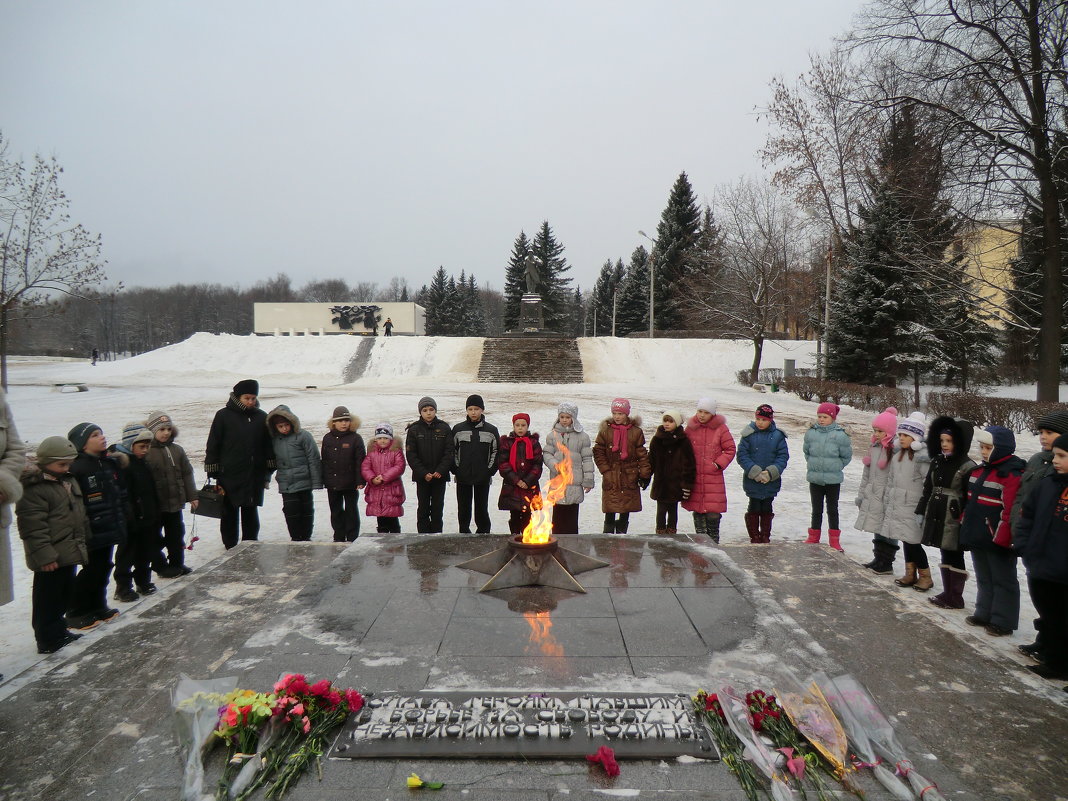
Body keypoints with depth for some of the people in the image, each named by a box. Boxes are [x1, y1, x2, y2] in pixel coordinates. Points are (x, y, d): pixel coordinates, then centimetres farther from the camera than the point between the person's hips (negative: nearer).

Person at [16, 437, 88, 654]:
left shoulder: (68, 480, 11)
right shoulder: (33, 488, -17)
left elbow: (79, 513, 21)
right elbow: (33, 526, -21)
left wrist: (82, 542, 21)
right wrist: (44, 555, -23)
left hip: (69, 552, 9)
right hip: (51, 557, -9)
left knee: (64, 594, 18)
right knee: (48, 597, 2)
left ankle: (58, 631, 31)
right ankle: (47, 640, 11)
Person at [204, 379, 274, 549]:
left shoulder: (262, 417, 7)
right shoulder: (224, 415, -2)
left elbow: (268, 445, 12)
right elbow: (213, 445, -1)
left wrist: (268, 471, 8)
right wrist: (213, 473, -4)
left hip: (254, 476, 3)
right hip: (229, 476, -3)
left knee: (251, 513, 11)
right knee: (229, 513, 5)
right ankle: (231, 548, 14)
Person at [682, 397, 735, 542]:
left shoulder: (721, 428, -3)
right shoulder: (691, 428, 4)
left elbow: (731, 449, 3)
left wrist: (719, 464, -7)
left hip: (714, 477, -2)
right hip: (694, 477, 3)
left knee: (713, 513, -4)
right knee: (697, 511, 8)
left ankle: (713, 541, 13)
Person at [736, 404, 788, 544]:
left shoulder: (777, 435, -2)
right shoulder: (748, 434, -5)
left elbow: (783, 456, -1)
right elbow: (742, 456, -6)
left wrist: (771, 473, -13)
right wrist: (755, 472, -15)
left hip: (771, 481, 1)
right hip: (752, 481, -1)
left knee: (767, 510, 12)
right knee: (754, 509, 4)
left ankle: (765, 536, 25)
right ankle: (754, 537, 17)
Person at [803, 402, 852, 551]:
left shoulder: (840, 435, -11)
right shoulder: (811, 433, -3)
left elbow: (846, 456, 0)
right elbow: (806, 452, 13)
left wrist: (835, 466, 2)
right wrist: (814, 464, 9)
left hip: (833, 479, -2)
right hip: (815, 478, 2)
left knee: (832, 509, 11)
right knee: (816, 509, 13)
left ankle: (834, 540, 22)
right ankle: (814, 537, 25)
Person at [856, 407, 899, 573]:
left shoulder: (895, 449, -16)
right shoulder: (874, 446, 11)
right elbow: (867, 473, 18)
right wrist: (861, 493, 18)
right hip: (872, 496, 8)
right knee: (877, 529, 16)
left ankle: (886, 563, 12)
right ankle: (878, 559, 27)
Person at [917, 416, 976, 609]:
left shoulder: (967, 467, -11)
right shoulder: (937, 462, 10)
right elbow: (927, 488, 14)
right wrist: (921, 512, 13)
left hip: (954, 519, -7)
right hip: (936, 516, 7)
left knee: (955, 556, 4)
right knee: (945, 555, 15)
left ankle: (956, 598, 14)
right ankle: (947, 592, 25)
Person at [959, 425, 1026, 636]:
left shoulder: (1012, 474, -17)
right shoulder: (980, 470, 11)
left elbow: (1010, 510, -21)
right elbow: (970, 500, 18)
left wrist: (1003, 538, -23)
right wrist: (965, 525, 16)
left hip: (997, 540, -9)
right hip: (977, 536, 9)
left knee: (1003, 580, 5)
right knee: (984, 578, 19)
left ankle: (1003, 621, 14)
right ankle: (984, 614, 30)